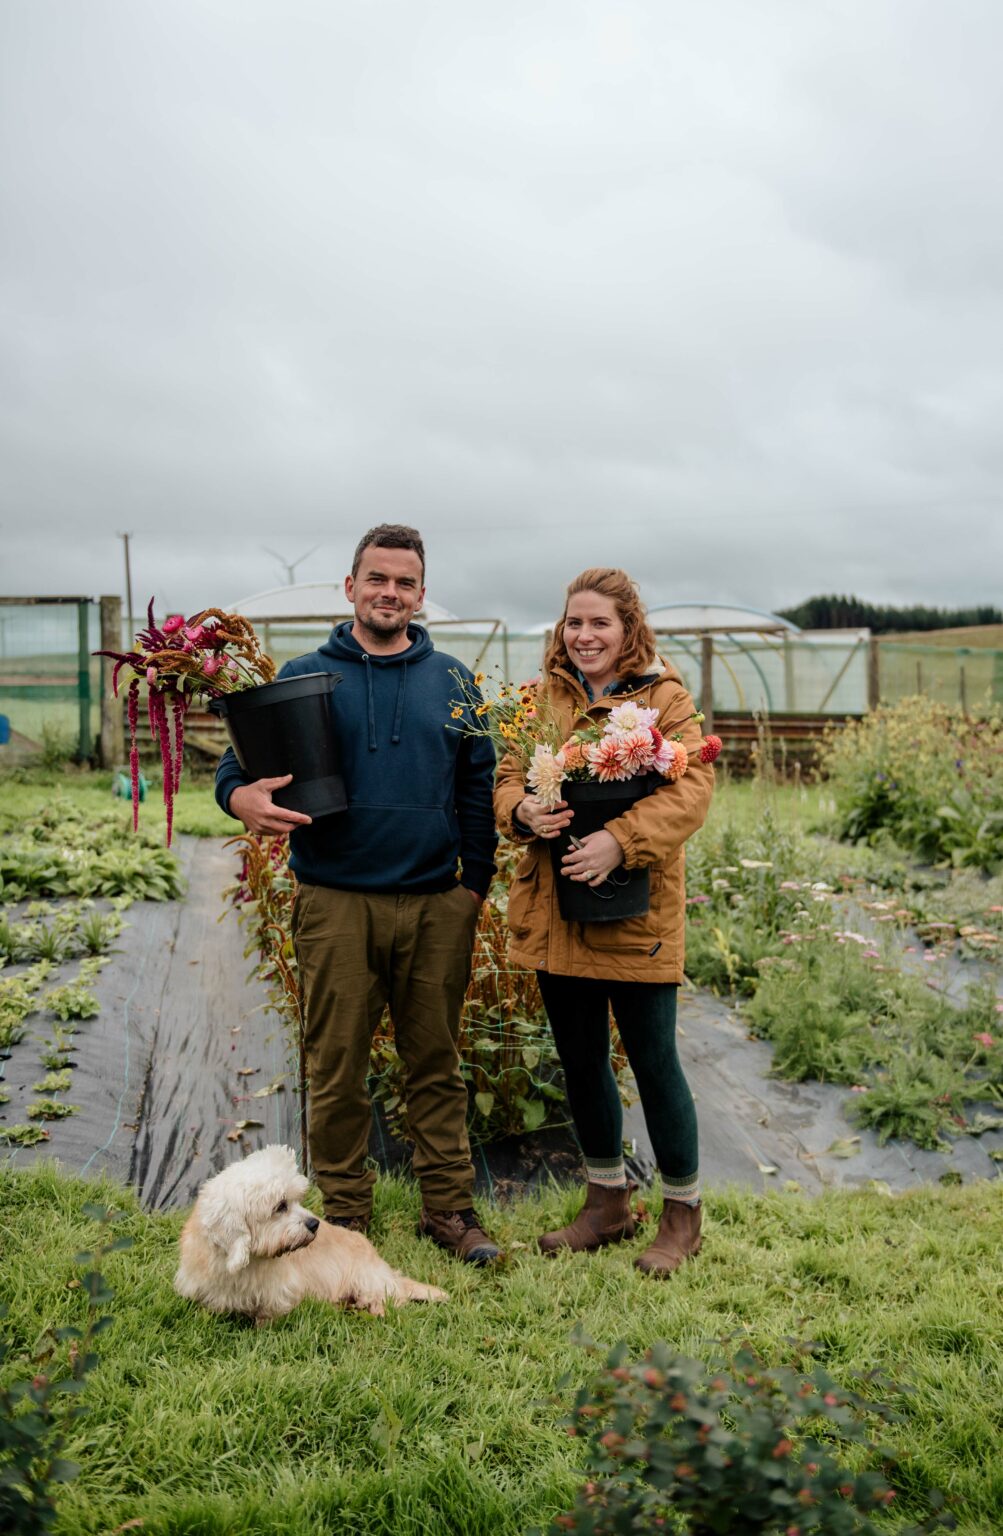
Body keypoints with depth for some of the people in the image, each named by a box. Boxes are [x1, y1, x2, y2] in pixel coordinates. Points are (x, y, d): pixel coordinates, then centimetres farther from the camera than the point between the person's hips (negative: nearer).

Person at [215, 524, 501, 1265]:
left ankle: (449, 1205, 22)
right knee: (337, 1065, 5)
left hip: (437, 903, 1)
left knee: (436, 1060, 9)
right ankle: (346, 1213, 21)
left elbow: (479, 785, 11)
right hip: (336, 903, -1)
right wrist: (242, 797, -18)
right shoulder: (304, 675, 6)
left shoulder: (451, 679, 11)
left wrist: (475, 878, 2)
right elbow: (241, 761, 6)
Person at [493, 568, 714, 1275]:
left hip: (634, 908, -5)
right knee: (581, 1060, 15)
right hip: (555, 908, 5)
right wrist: (524, 810, -14)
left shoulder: (664, 697, -3)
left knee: (653, 1060, 4)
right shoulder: (542, 697, 11)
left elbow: (692, 787, -14)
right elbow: (507, 775, 9)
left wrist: (620, 840, -28)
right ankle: (608, 1202, 34)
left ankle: (683, 1212, 24)